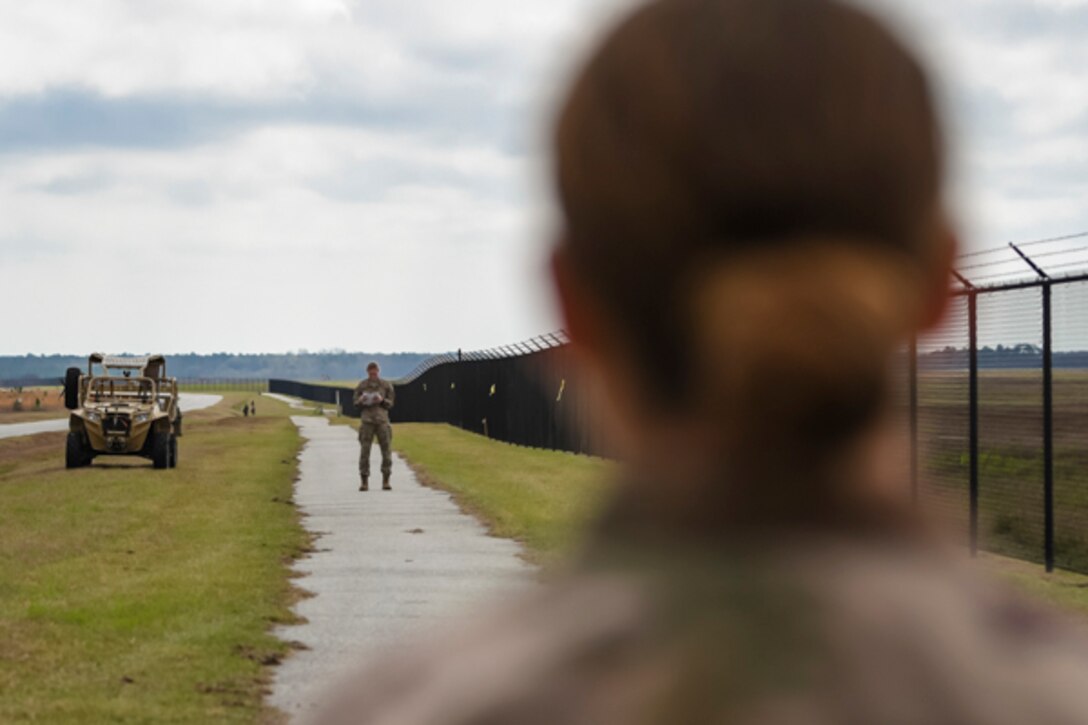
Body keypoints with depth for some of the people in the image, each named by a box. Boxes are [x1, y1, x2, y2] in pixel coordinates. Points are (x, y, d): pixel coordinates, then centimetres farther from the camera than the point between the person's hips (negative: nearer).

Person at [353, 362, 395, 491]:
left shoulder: (386, 385, 7)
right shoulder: (361, 385, 6)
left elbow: (390, 403, 8)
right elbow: (355, 402, 10)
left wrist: (382, 400, -13)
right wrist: (361, 400, -12)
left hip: (382, 419, 1)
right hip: (367, 420, -1)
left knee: (386, 449, -3)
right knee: (365, 450, -6)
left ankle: (386, 481, 4)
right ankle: (364, 481, -1)